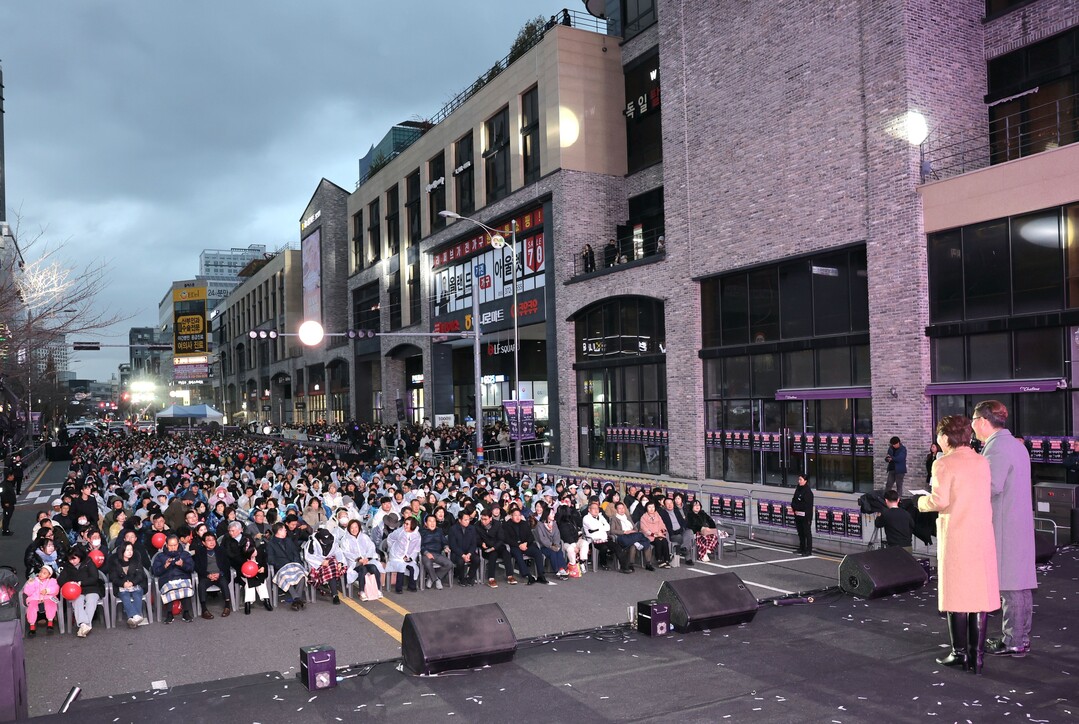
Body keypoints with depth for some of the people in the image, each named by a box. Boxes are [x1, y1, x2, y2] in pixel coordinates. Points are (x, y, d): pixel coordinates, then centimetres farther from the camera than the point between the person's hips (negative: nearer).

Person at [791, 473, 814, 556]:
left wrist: (797, 508, -10)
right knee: (800, 533, 15)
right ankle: (802, 548, 25)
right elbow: (793, 501, 13)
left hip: (805, 516, -8)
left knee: (807, 533, -1)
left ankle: (809, 550, 5)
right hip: (798, 516, 8)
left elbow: (807, 505, -17)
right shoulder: (798, 489, 10)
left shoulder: (808, 491, -14)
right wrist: (795, 509, -3)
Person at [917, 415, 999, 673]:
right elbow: (985, 495, 8)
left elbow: (939, 500, -20)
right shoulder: (983, 462, 6)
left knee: (957, 595, 6)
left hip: (956, 538, -5)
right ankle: (977, 656, 12)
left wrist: (922, 502, 0)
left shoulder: (944, 464, -10)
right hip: (983, 538, 5)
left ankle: (960, 653, 11)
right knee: (980, 595, 9)